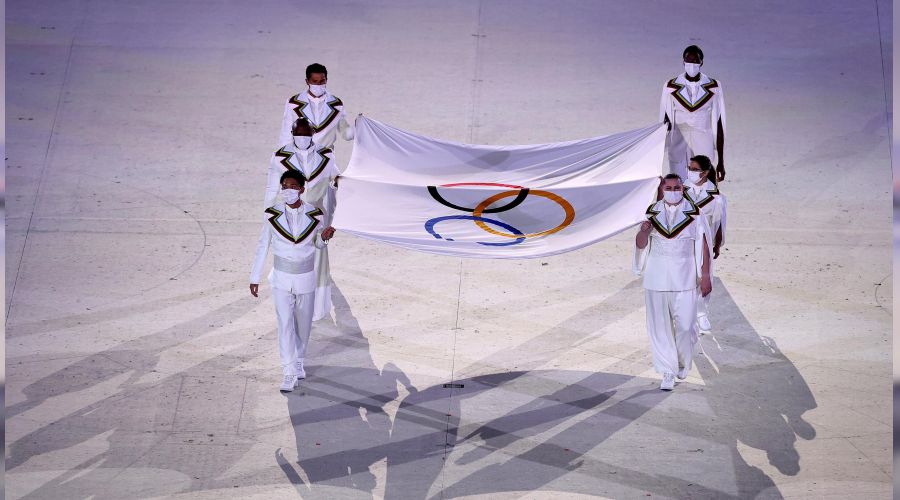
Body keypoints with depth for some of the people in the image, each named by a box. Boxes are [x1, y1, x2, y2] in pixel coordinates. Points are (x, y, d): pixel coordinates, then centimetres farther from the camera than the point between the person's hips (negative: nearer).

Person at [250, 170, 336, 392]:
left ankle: (298, 361, 35)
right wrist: (255, 277, 0)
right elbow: (262, 246, -1)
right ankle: (289, 373, -6)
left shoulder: (313, 214, -6)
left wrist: (324, 236, -15)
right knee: (285, 323, -9)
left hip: (306, 277, 2)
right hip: (281, 278, -2)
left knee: (303, 323, 13)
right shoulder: (273, 214, -8)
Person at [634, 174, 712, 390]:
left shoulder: (693, 212, -2)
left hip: (684, 280, -2)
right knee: (660, 327, 2)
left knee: (685, 325, -4)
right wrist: (644, 231, -17)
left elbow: (703, 244, 1)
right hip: (656, 280, 2)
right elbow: (640, 245, 6)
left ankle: (683, 362, 25)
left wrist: (705, 276, -2)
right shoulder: (652, 212, 4)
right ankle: (668, 372, 13)